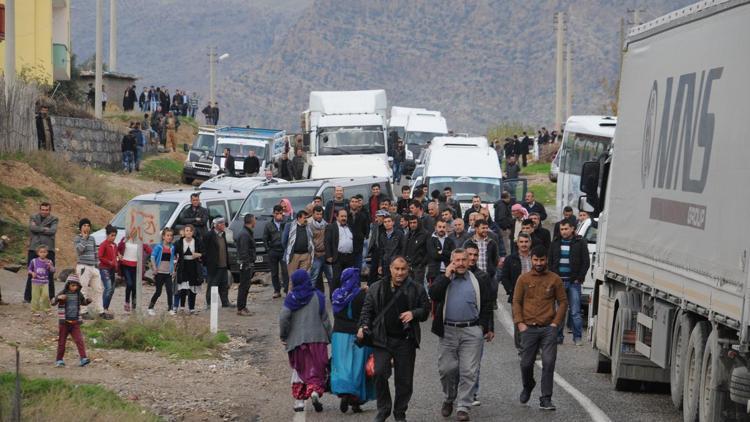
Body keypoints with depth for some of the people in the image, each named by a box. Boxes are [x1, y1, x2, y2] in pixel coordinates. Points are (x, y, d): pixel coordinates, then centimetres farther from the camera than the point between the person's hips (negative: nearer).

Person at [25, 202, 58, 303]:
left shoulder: (53, 219, 7)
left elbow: (53, 231, -11)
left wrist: (38, 229, -7)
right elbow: (32, 227, -8)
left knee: (49, 275, 0)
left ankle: (51, 297, 8)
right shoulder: (33, 218, 12)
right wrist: (44, 229, -9)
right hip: (34, 248, 1)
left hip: (48, 249, -1)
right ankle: (28, 297, 6)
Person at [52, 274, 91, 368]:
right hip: (64, 322, -2)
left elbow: (83, 302, 24)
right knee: (62, 341, 6)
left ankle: (83, 358, -16)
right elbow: (53, 302, -10)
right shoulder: (63, 293, -6)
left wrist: (88, 301, 2)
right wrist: (58, 298, -30)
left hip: (75, 322, 2)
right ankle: (59, 360, 18)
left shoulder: (79, 294, 5)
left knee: (79, 340, -11)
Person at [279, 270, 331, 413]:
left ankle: (299, 400, 9)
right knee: (316, 368, 4)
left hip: (296, 340, 1)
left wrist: (283, 336, 1)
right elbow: (325, 319, 1)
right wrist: (330, 336, 9)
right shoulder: (317, 296, 0)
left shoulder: (291, 298, -2)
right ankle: (315, 391, -22)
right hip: (317, 339, -1)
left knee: (299, 369, 13)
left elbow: (283, 317, -10)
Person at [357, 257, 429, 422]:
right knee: (380, 373, -12)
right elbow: (367, 310, 10)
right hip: (382, 339, 0)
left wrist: (413, 313, -10)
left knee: (404, 378, 4)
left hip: (405, 340, 0)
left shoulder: (417, 289, 5)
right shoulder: (377, 288, 7)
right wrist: (363, 326, -7)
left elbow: (425, 311, 10)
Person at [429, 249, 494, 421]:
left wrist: (489, 328, 5)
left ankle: (463, 407, -1)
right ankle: (448, 399, 27)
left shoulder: (479, 281, 8)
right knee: (446, 369, 4)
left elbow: (487, 305, 9)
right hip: (448, 332, 1)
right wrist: (447, 276, -8)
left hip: (472, 331, -1)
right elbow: (433, 294, -9)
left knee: (469, 371, -5)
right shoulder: (443, 279, 11)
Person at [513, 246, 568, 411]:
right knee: (526, 363, 6)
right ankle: (528, 386, 37)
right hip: (529, 328, 1)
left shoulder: (554, 279, 4)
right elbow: (516, 301, 6)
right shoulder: (523, 279, 5)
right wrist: (520, 323, -4)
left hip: (548, 328, -1)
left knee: (549, 363, -8)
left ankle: (546, 399, -3)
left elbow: (563, 302, 7)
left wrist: (556, 322, -2)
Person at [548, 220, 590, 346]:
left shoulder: (580, 243, 3)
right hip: (558, 282, 3)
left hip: (573, 282, -3)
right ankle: (558, 336, 10)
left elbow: (586, 262, 2)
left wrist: (579, 278, -6)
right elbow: (550, 263, 15)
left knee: (575, 312, -4)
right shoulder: (555, 244, 12)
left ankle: (578, 337, 0)